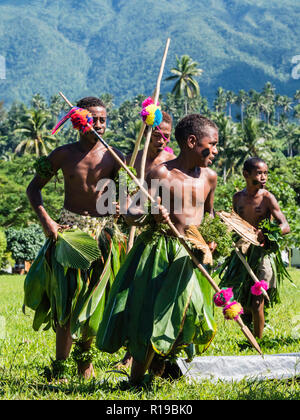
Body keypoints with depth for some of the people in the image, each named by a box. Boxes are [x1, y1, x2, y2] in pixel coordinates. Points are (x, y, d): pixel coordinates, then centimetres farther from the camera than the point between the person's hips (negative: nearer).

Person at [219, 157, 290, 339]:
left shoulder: (267, 198, -8)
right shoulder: (238, 197, 6)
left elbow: (285, 226, -14)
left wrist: (266, 233, -30)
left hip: (263, 252, -5)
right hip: (242, 251, 5)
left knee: (257, 301, -4)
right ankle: (248, 310, 38)